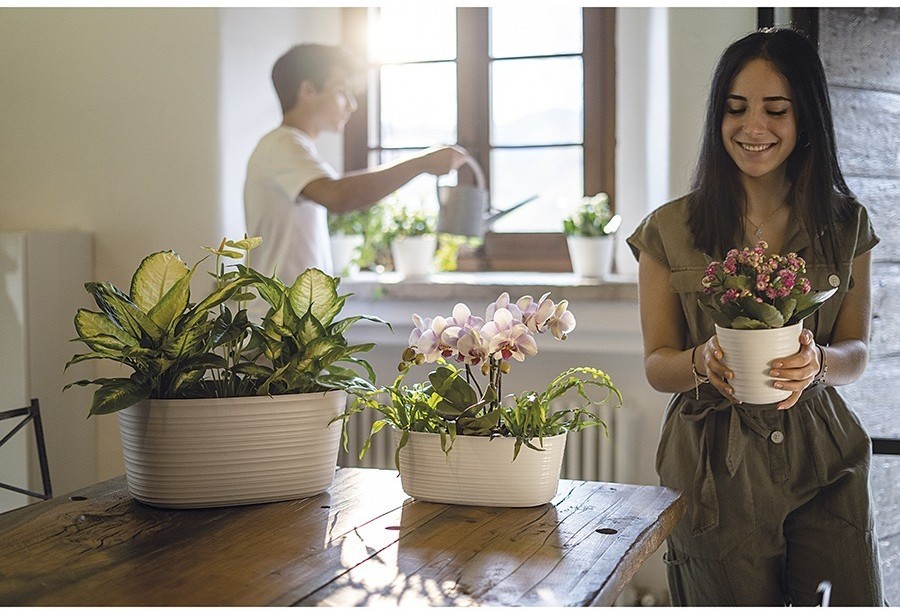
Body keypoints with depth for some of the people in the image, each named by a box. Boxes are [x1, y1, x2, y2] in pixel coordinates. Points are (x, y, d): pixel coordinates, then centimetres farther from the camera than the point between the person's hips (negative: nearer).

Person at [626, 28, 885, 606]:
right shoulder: (670, 230, -1)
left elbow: (856, 351, 6)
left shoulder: (846, 225, 5)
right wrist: (703, 361, -21)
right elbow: (656, 364, 2)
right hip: (715, 472, -1)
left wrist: (817, 362, -17)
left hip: (823, 462, 2)